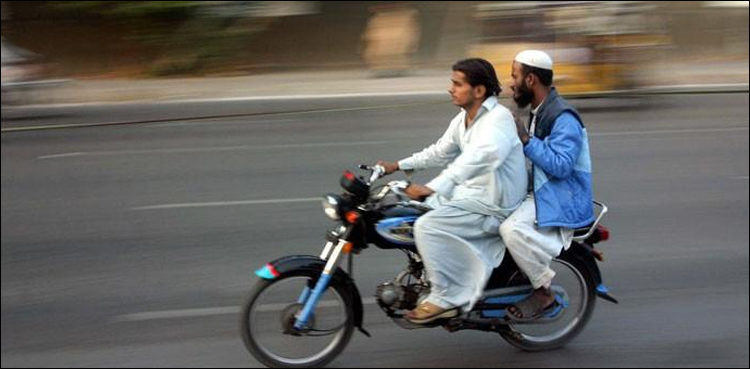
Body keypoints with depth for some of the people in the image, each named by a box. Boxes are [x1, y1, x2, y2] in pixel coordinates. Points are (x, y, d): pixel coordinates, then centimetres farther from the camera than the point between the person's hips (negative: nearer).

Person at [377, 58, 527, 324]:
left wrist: (434, 188, -47)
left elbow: (478, 157, -39)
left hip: (493, 207, -10)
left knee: (428, 226, -22)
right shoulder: (463, 119, 9)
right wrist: (398, 166, 18)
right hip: (470, 192, 10)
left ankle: (444, 299, -12)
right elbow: (441, 152, 23)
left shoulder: (498, 119, -22)